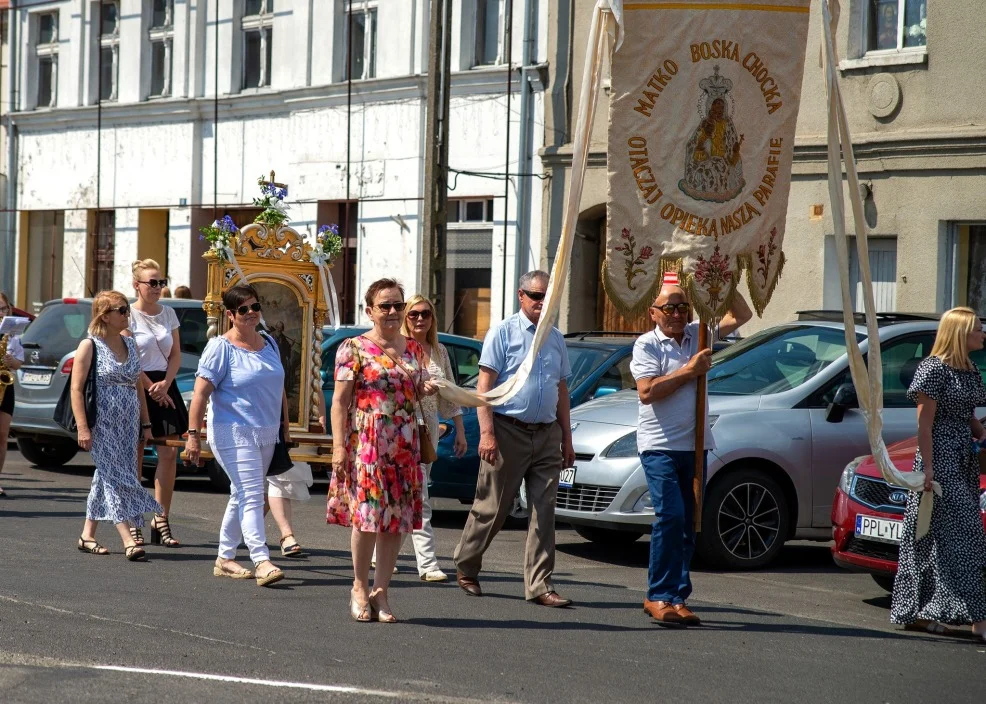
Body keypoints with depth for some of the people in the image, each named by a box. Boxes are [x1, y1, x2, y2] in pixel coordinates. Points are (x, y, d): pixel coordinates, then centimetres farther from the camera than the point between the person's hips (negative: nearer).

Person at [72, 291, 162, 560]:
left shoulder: (130, 345, 12)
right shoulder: (90, 346, -7)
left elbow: (138, 386, 17)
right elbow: (76, 388, -10)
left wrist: (145, 423, 14)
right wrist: (82, 427, -17)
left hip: (128, 424, 6)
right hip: (102, 424, -6)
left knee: (106, 477, 9)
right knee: (116, 477, -11)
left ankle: (88, 535, 19)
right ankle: (128, 541, -16)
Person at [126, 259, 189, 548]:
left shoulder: (168, 313, 10)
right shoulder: (129, 315, -6)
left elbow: (175, 354, 10)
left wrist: (165, 384, -6)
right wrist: (152, 389, -11)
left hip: (164, 387, 5)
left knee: (169, 454, -3)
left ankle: (161, 521, 2)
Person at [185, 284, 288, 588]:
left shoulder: (269, 344, 12)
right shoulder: (221, 348, -9)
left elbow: (278, 390, 22)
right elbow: (201, 392, -13)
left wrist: (285, 428, 20)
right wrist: (193, 434, -19)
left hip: (266, 435, 7)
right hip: (234, 434, -7)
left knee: (241, 496, 13)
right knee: (251, 496, -15)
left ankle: (225, 558, 22)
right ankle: (262, 562, -20)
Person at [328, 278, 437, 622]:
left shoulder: (413, 349, 13)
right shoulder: (353, 348, -1)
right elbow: (339, 401, -4)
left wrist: (427, 389, 0)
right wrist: (339, 446, -13)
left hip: (404, 445, 5)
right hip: (365, 442, -5)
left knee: (396, 517, 3)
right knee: (367, 514, -9)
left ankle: (381, 591, 10)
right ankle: (360, 587, 7)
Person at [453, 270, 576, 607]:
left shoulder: (556, 339, 14)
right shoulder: (503, 332, -3)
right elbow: (484, 384, -9)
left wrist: (566, 438, 16)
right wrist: (487, 432, -18)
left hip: (547, 434, 5)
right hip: (509, 431, -5)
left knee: (544, 510, 0)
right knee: (493, 507, 3)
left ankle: (539, 585, 1)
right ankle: (466, 568, 22)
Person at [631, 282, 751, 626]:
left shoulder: (698, 334, 12)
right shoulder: (647, 345, -3)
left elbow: (741, 315, 12)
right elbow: (647, 391, -15)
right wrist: (689, 370, -12)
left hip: (694, 444, 6)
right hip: (659, 445, -6)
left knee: (688, 523, 6)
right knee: (671, 515, -16)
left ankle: (676, 597, 11)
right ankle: (660, 596, -11)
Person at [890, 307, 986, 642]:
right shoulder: (935, 368, -11)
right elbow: (925, 421, -13)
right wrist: (927, 466, -17)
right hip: (940, 458, -9)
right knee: (959, 532, -11)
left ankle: (919, 612, 11)